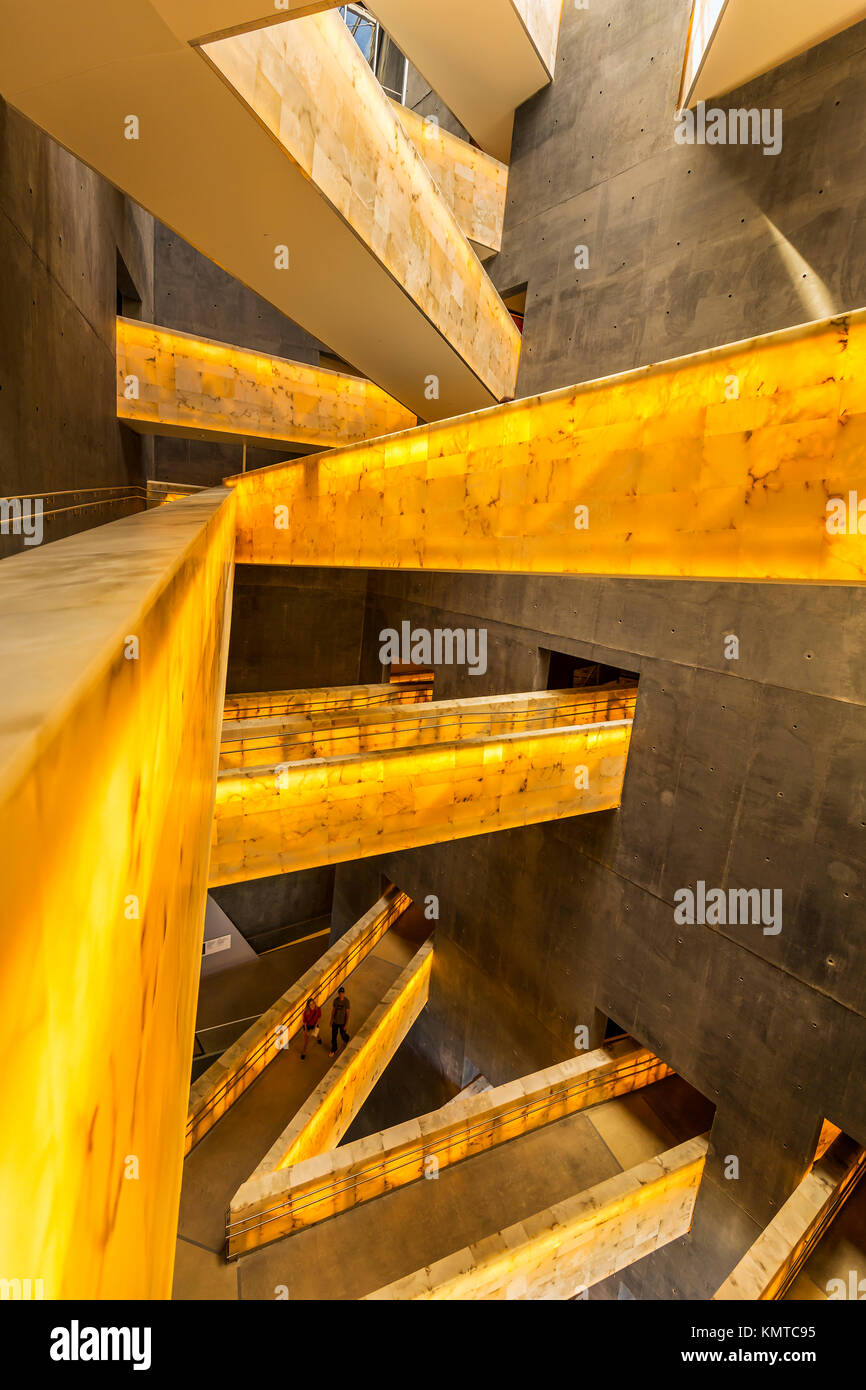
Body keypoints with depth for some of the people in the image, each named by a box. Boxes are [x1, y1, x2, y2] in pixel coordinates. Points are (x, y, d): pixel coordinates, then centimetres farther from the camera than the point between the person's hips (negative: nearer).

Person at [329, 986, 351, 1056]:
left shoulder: (346, 1001, -24)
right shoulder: (335, 1000, -14)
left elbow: (347, 1013, -16)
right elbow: (333, 1010, 0)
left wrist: (346, 1025, -14)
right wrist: (331, 1020, 6)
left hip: (342, 1022, -3)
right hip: (335, 1022, 3)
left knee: (343, 1035, 17)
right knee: (333, 1036, 13)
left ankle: (347, 1039, 52)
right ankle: (333, 1050, 35)